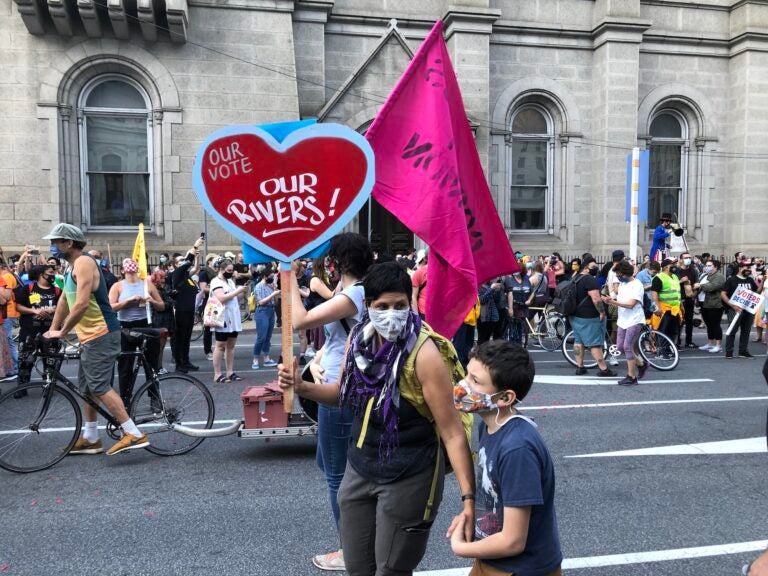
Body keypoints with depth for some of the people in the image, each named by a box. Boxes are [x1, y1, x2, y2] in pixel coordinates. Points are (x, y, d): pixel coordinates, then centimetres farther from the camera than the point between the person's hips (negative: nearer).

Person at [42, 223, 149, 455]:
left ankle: (134, 434, -12)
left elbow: (82, 304, -24)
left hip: (101, 334, -10)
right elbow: (64, 301, 20)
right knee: (87, 387, 15)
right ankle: (90, 438, 25)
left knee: (99, 386, -12)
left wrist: (62, 332, -16)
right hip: (90, 335, 10)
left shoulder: (84, 263, -15)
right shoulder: (72, 267, 17)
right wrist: (52, 329, 15)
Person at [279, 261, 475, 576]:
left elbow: (452, 431, -21)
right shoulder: (358, 337, -5)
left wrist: (468, 495, -25)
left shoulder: (423, 353, -23)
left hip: (407, 477, -6)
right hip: (359, 467, 6)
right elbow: (343, 393, 11)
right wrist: (301, 387, -6)